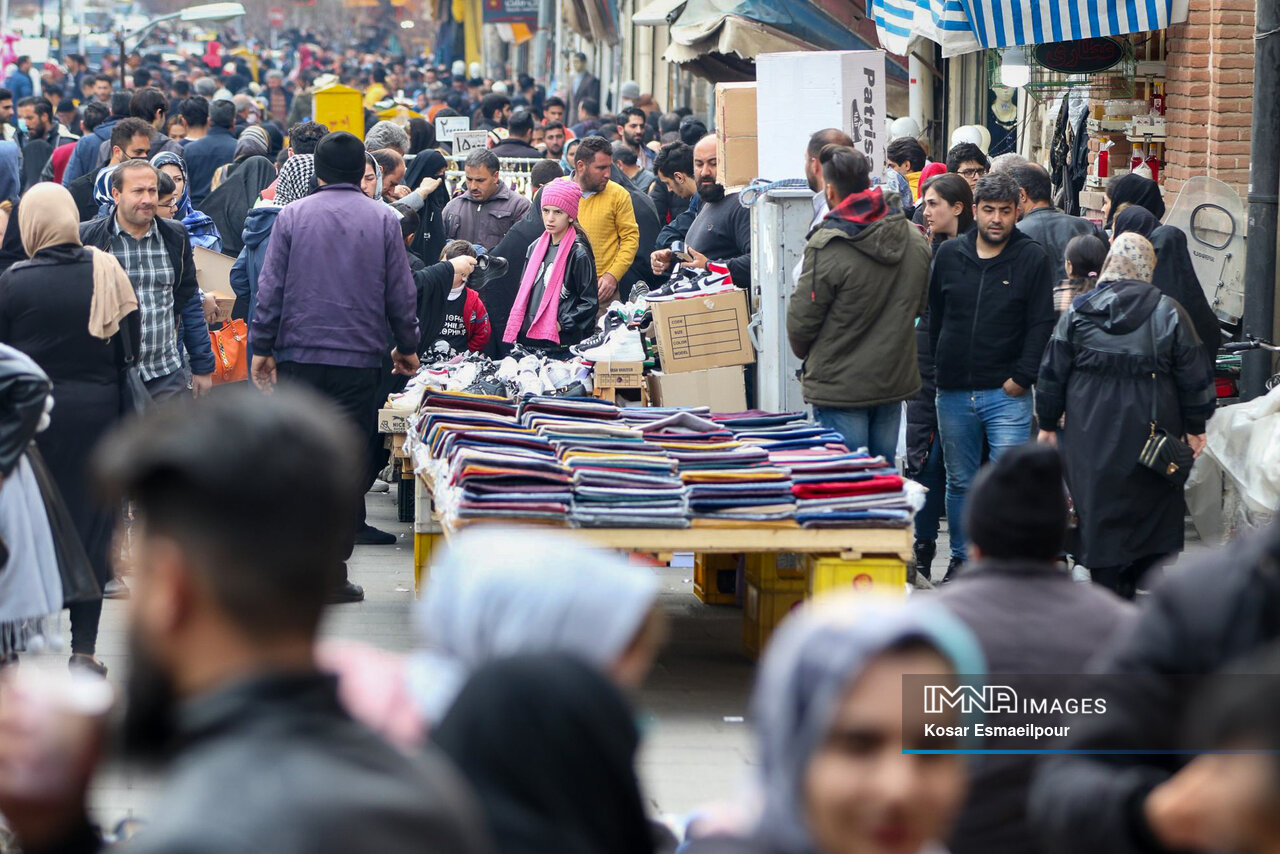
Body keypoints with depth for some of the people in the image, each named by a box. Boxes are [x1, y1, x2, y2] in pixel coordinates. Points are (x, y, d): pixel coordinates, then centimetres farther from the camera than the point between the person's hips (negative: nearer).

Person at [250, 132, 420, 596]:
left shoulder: (291, 217, 2)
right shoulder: (384, 220, 2)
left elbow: (270, 289, 1)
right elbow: (401, 293, 4)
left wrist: (262, 348, 7)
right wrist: (407, 347, 17)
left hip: (299, 355, 1)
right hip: (359, 360, 0)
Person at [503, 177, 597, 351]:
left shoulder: (578, 253, -7)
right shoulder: (536, 248, 13)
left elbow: (590, 303, -7)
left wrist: (562, 324, -14)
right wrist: (516, 330, 10)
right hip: (526, 340, 6)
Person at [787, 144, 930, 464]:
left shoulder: (827, 247, -19)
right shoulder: (915, 239, 2)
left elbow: (801, 319, -11)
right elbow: (921, 303, 14)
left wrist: (806, 354, 9)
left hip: (840, 387, -6)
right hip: (895, 383, 6)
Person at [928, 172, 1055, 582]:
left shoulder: (1032, 258, -2)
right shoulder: (949, 255, 7)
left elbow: (1041, 323, -3)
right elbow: (933, 316, 15)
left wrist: (1021, 377, -9)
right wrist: (940, 368, 11)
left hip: (1007, 394, -3)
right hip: (953, 393, 4)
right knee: (959, 483, 12)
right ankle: (961, 559, 23)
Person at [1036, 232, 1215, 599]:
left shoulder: (1078, 312, 0)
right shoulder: (1169, 313, -4)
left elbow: (1052, 373, 4)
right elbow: (1193, 376, -1)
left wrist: (1048, 424, 13)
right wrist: (1195, 427, 8)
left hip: (1092, 435, 1)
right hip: (1150, 429, -1)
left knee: (1099, 513, 5)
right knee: (1155, 511, 10)